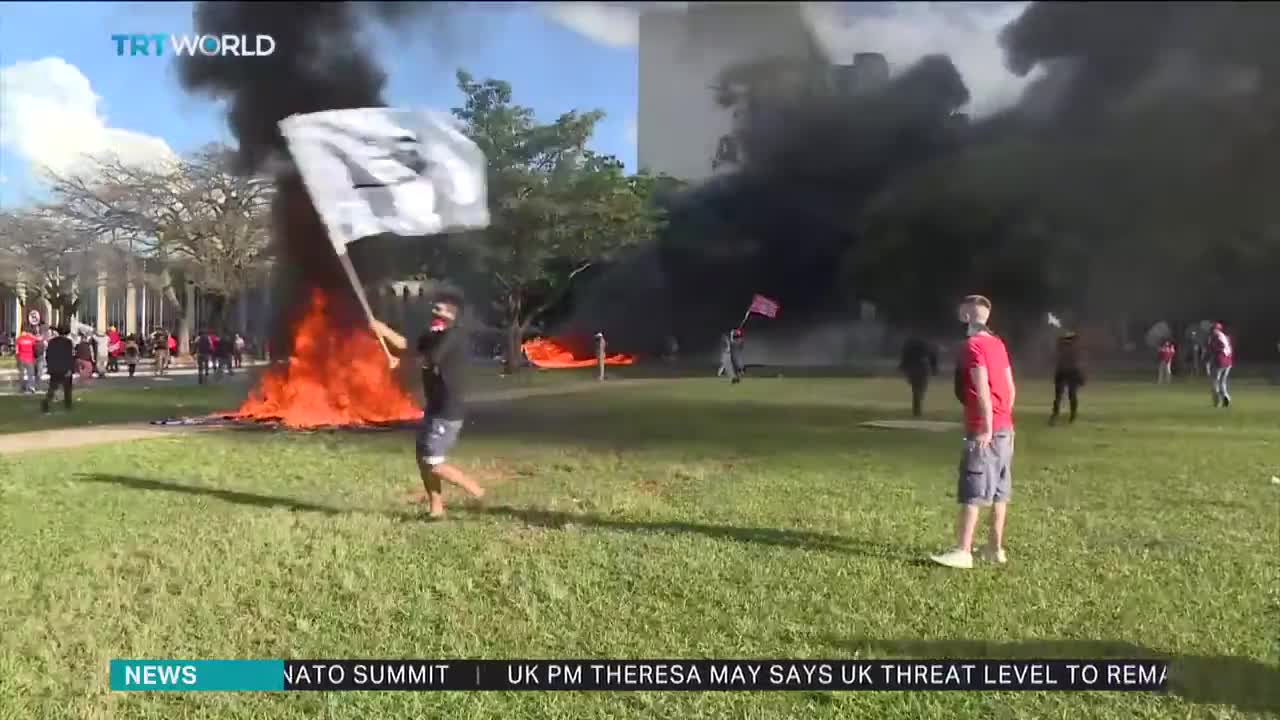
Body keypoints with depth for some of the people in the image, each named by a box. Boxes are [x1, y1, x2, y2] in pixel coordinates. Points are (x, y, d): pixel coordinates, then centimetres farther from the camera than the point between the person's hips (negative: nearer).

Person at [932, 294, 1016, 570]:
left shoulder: (973, 345, -12)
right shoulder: (998, 344, 13)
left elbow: (982, 389, -19)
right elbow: (1010, 388, 14)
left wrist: (987, 427, -19)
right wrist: (1004, 419, 18)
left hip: (984, 429, -9)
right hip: (1004, 427, 9)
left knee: (972, 494, -8)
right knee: (999, 492, 11)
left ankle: (963, 552, -7)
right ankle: (996, 548, 17)